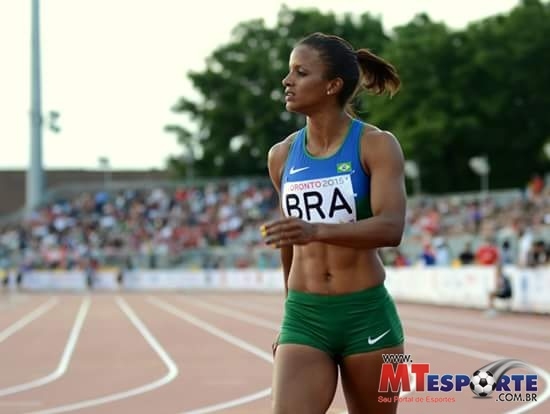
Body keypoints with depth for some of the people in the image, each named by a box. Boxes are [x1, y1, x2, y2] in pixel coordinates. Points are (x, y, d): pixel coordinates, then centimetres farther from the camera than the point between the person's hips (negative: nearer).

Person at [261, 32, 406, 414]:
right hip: (304, 318, 3)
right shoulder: (281, 156, 6)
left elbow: (391, 228, -21)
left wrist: (317, 231, -37)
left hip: (367, 315, -3)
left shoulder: (376, 145, -7)